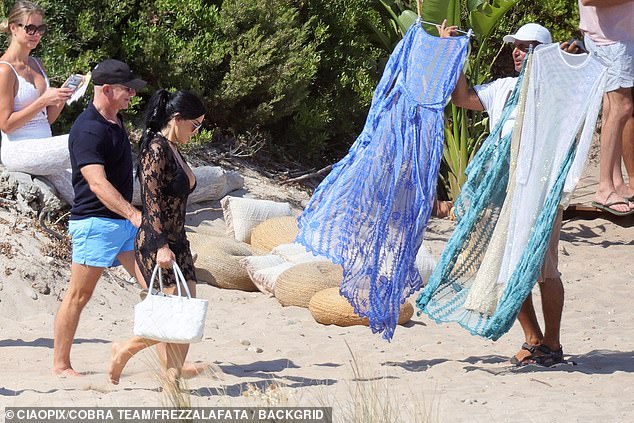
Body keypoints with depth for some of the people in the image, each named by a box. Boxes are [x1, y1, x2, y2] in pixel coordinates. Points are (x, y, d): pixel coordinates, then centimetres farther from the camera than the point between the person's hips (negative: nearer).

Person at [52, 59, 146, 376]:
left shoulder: (116, 121, 12)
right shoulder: (88, 130, -18)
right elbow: (97, 183, -29)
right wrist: (133, 214, -38)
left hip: (124, 221, 9)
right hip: (95, 222, -9)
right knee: (79, 295, -2)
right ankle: (60, 364, 7)